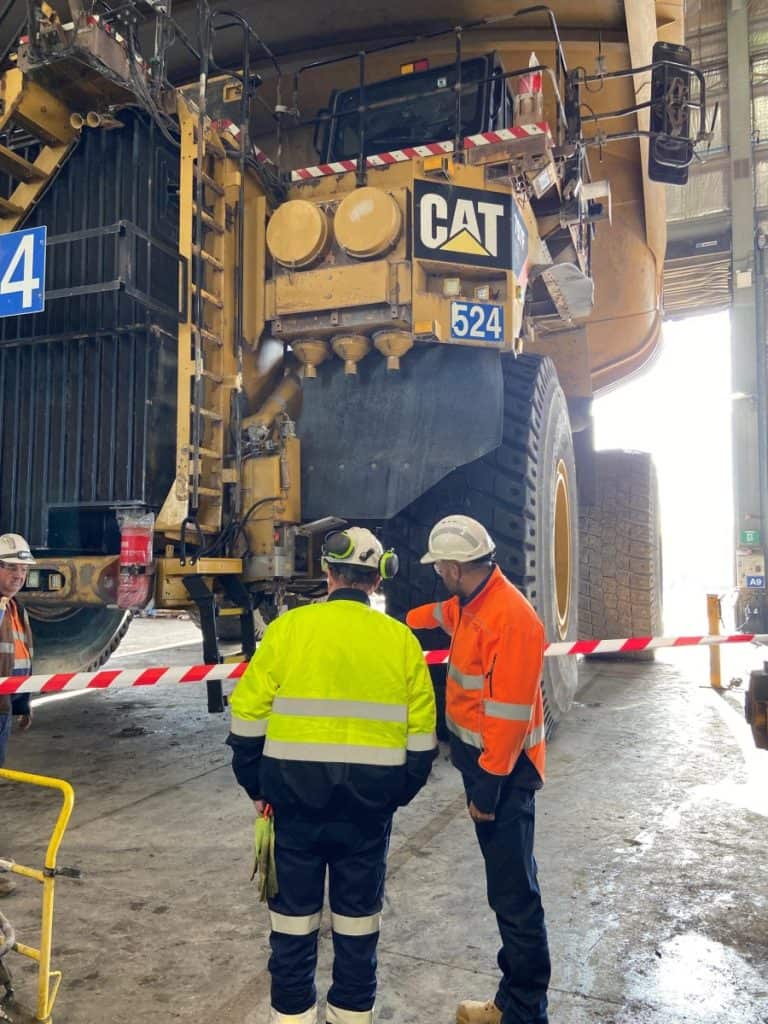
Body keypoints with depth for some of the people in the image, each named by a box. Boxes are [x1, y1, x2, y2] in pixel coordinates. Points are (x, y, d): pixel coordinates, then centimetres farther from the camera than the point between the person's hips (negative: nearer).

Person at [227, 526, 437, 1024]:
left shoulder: (289, 627, -6)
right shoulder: (401, 639, -1)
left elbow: (249, 712, -5)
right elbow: (421, 733, 2)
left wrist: (256, 785, 7)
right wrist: (402, 791, 14)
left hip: (295, 789, -1)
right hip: (370, 796, 1)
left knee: (294, 906, 15)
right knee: (359, 908, 18)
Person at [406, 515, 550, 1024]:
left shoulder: (510, 616, -23)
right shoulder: (472, 604, 6)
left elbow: (509, 713, -24)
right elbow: (443, 612, 32)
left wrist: (488, 786, -20)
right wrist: (405, 620, 48)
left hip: (502, 770, -10)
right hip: (481, 757, 10)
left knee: (514, 892, -1)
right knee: (507, 882, 17)